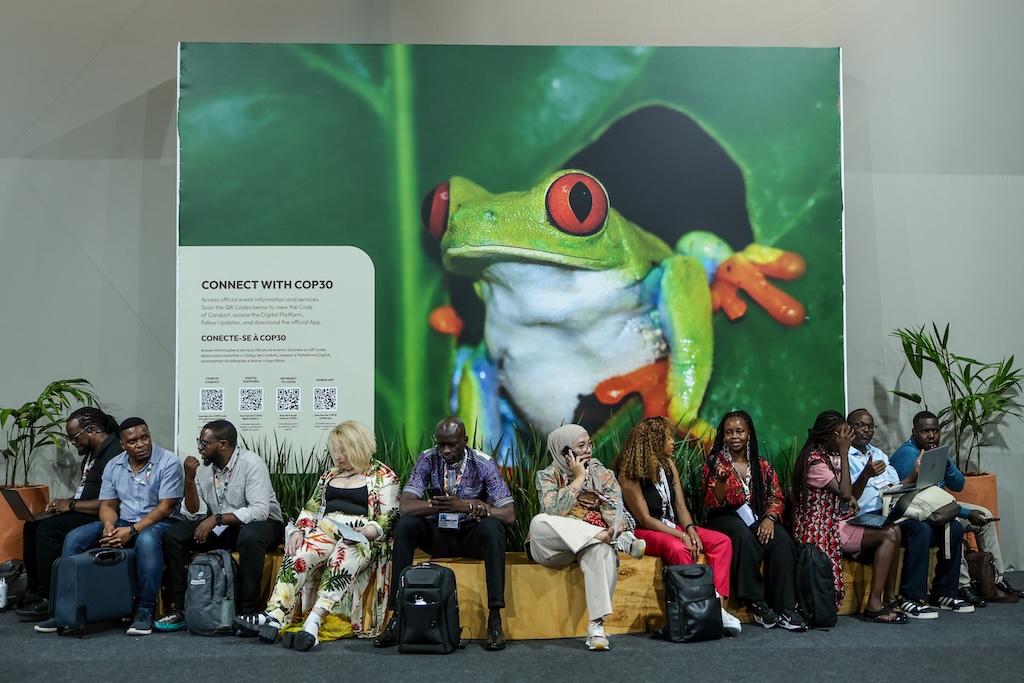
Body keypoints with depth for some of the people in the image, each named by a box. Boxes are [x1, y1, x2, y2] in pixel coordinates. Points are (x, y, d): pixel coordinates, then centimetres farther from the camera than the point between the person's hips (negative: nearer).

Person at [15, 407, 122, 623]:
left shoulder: (114, 453, -19)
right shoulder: (91, 452, 16)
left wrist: (71, 505, -17)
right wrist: (65, 502, 6)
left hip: (98, 517, -11)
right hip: (80, 514, 11)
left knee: (48, 529, -23)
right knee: (32, 526, 1)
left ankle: (47, 599, -15)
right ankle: (35, 590, 2)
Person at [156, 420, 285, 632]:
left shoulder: (251, 463, -18)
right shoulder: (205, 468, -1)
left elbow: (260, 510, -28)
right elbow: (194, 514, -3)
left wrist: (216, 519, -31)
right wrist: (190, 480, -16)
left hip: (261, 524, -6)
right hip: (221, 527, 6)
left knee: (249, 536, -40)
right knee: (173, 535, -10)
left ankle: (249, 612, -29)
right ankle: (182, 608, -5)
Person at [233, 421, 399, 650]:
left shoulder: (383, 477, 7)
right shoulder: (330, 475, 27)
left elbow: (387, 521, -1)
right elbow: (311, 509, 21)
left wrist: (368, 531, -21)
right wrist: (299, 531, 1)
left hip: (361, 538, -5)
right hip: (325, 532, 5)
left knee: (341, 562, -39)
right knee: (297, 556, -28)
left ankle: (312, 624, -53)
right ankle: (275, 616, -42)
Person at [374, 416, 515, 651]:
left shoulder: (483, 464, -12)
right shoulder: (428, 460, -8)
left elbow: (509, 515, -17)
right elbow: (405, 505, -21)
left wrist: (465, 506, -34)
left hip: (473, 536, -1)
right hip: (438, 534, 2)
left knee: (492, 526, -33)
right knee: (405, 524, -26)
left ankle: (495, 617, -33)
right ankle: (398, 615, -24)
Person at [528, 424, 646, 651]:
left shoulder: (602, 474, 11)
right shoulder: (548, 475, 4)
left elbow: (615, 511, -1)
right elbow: (553, 510, -15)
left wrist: (617, 527, -25)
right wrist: (579, 478, -11)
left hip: (591, 543, 1)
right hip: (554, 546, -1)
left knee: (602, 550, -37)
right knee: (539, 522, -35)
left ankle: (597, 624, -36)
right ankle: (614, 538, -32)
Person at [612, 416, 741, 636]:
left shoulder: (668, 465, 10)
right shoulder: (629, 473, -13)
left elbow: (680, 506, 8)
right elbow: (645, 519, -15)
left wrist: (690, 530, -12)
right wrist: (681, 535, -21)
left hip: (672, 526, 8)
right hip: (643, 533, -8)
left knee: (722, 541, -13)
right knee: (678, 549, -38)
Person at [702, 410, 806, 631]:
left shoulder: (762, 466, 15)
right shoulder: (714, 464, 5)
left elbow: (776, 498, 7)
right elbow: (713, 505, -4)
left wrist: (769, 518, -14)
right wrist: (721, 479, -22)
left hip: (757, 519, 3)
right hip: (726, 519, -3)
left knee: (782, 540, -30)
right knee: (744, 537, -38)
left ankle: (785, 608, -29)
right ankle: (757, 605, -30)